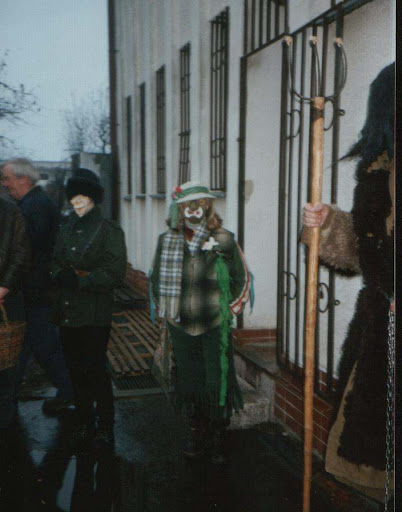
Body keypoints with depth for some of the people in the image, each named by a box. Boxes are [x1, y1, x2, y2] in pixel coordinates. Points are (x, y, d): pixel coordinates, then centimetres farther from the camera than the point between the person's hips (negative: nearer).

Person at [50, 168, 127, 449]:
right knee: (77, 371, 13)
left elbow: (114, 274, -13)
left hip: (95, 315, -6)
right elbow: (56, 262, 15)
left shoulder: (109, 230, -6)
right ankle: (86, 424, 28)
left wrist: (79, 279, -19)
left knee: (96, 371, -2)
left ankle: (105, 428, 14)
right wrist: (61, 275, -8)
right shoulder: (67, 228, 12)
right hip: (67, 313, 6)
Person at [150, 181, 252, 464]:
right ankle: (198, 432, 30)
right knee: (188, 380, 12)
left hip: (215, 326, -2)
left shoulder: (223, 240, -5)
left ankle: (218, 438, 18)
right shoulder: (167, 240, 3)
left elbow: (242, 278, 6)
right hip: (181, 325, 3)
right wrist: (165, 310, 12)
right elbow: (157, 279, 15)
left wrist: (230, 309, 5)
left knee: (218, 381, 0)